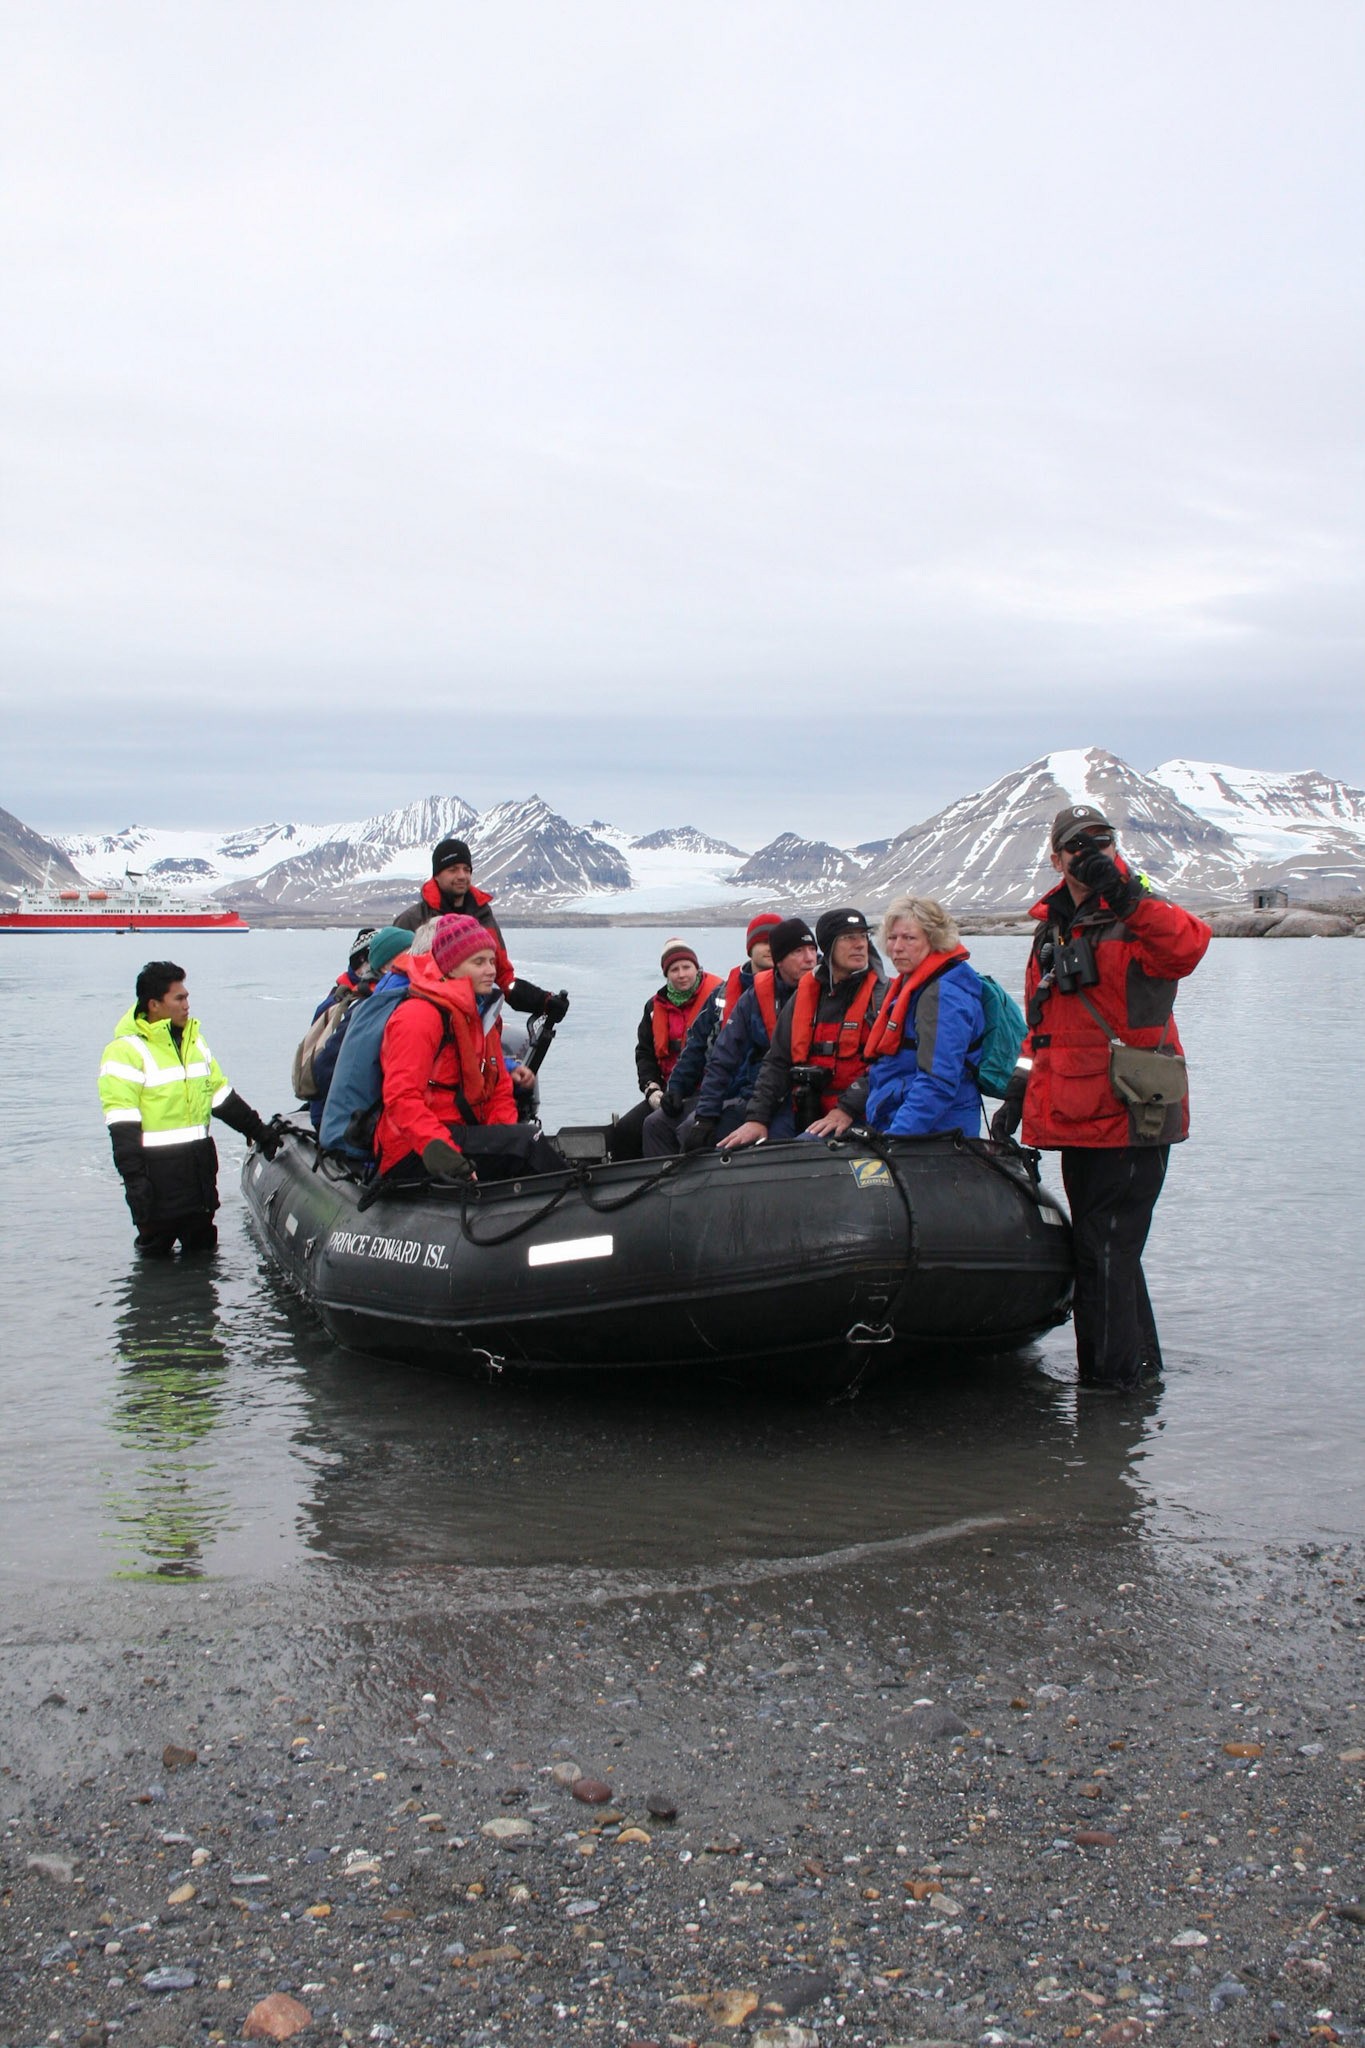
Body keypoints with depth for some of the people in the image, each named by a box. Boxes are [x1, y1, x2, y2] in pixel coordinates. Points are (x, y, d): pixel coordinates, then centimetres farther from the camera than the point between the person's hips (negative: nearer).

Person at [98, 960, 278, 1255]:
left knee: (203, 1247, 15)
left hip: (200, 1165, 7)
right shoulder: (126, 1051, -11)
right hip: (157, 1171, -7)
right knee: (156, 1254, 3)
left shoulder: (194, 1040, 13)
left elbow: (219, 1092, 22)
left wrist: (257, 1129, 20)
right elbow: (122, 1124, -16)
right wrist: (133, 1177, -22)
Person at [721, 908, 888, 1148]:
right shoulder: (805, 993, 14)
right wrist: (757, 1118, 0)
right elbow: (777, 1062, 13)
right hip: (803, 1115, 5)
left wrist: (847, 1110, -23)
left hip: (856, 1119, -5)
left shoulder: (883, 995, 0)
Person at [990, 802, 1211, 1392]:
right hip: (1077, 1118, 8)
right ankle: (1137, 1369, 26)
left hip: (1132, 1118, -8)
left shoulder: (1137, 919, -6)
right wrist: (1018, 1093, 20)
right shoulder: (1052, 928, 16)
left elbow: (1187, 946, -31)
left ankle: (1124, 1372, 3)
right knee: (1092, 1247, 14)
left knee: (1108, 1248, -7)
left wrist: (1125, 894, -39)